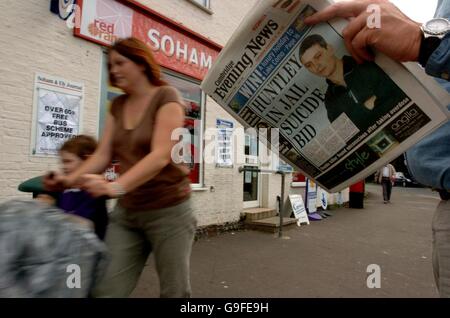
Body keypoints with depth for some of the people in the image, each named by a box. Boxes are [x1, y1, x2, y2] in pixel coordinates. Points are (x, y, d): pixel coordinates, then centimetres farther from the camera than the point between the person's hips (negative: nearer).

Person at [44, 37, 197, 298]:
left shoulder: (166, 96, -9)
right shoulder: (118, 106, 10)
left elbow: (161, 156, -22)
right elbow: (103, 155, 5)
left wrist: (116, 186, -33)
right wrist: (70, 179, -12)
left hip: (168, 210, -5)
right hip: (126, 212, 6)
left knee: (174, 291, 9)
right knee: (106, 290, 5)